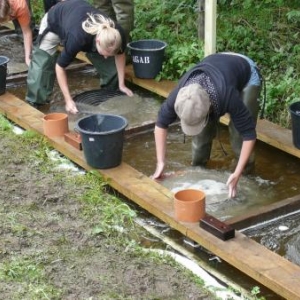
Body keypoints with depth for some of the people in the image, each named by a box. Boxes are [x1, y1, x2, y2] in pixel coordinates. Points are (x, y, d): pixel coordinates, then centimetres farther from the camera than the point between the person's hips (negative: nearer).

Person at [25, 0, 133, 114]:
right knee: (42, 62, -12)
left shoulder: (116, 34, -35)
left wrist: (122, 85, -7)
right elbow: (60, 66, -32)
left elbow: (120, 54, -10)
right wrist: (68, 100, -32)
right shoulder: (77, 38, -47)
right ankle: (34, 102, -2)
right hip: (54, 19, -4)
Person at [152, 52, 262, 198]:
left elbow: (249, 134, -36)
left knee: (239, 133, -14)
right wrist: (160, 163, -16)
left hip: (247, 74, -3)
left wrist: (237, 174, -38)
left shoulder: (227, 96, -47)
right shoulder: (179, 95, -34)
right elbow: (161, 123, -15)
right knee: (202, 131, -5)